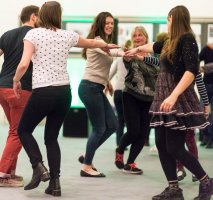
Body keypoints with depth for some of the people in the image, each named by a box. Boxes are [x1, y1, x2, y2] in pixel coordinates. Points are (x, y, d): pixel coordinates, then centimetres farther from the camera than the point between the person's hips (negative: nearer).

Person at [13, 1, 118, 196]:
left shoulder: (33, 34, -4)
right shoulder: (67, 35, 9)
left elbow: (24, 64, -14)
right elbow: (91, 43, 29)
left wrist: (16, 81, 5)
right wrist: (106, 45, 49)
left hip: (43, 92, -4)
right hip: (64, 92, 4)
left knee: (24, 130, 14)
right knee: (51, 137, 14)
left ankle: (39, 168, -5)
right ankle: (55, 183, 7)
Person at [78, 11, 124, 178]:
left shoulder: (104, 41, 20)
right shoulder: (97, 41, -11)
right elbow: (108, 51, -35)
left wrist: (107, 81, 13)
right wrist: (123, 53, -54)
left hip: (97, 89, 10)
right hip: (90, 88, -10)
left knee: (112, 125, 8)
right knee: (99, 128, -5)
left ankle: (87, 157, 17)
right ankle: (86, 167, 4)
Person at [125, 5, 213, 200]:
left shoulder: (187, 40, -12)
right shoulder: (171, 42, 14)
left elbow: (192, 71, -24)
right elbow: (155, 46, 37)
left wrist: (173, 96, -33)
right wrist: (137, 49, 54)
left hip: (178, 100, -9)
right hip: (165, 98, 9)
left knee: (174, 148, -10)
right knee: (162, 145, 4)